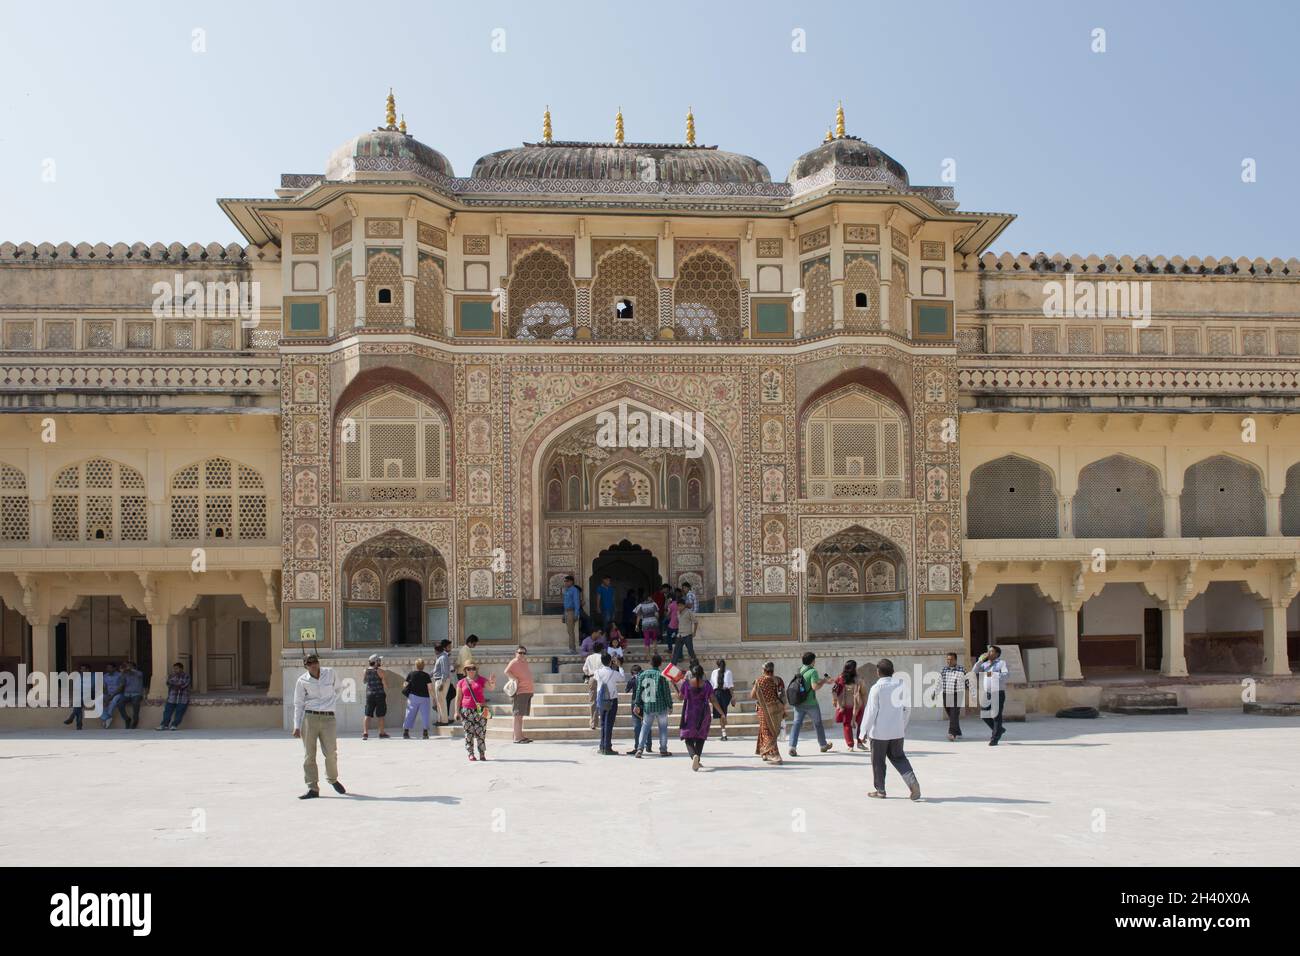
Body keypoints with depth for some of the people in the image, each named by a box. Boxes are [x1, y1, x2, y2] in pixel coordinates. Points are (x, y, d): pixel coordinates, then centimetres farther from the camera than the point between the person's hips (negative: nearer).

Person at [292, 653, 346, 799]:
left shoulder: (330, 673, 4)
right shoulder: (302, 681, 0)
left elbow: (336, 689, 24)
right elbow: (298, 704, 5)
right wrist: (297, 726, 0)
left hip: (328, 718, 1)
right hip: (309, 717, -1)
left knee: (331, 753, -4)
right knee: (310, 754, 0)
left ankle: (332, 779, 23)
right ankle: (313, 788, 6)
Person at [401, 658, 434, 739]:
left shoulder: (411, 674, 0)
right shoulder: (426, 675, -5)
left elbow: (405, 684, 3)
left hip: (413, 696, 2)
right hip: (424, 697, -2)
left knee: (410, 714, 8)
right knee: (425, 715, 5)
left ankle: (405, 732, 6)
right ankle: (425, 733, 1)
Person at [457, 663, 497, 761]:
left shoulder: (481, 680, 7)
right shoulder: (461, 682, 9)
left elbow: (491, 688, -8)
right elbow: (458, 697, 9)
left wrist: (493, 682, -31)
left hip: (480, 710, -1)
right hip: (466, 710, 1)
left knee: (480, 732, -5)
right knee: (469, 733, -1)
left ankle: (482, 754, -1)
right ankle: (470, 754, 5)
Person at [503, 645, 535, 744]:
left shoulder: (525, 663, 18)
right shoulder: (514, 662, -8)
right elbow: (506, 672, -23)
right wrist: (515, 679, -23)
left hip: (527, 691, 9)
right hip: (519, 692, -9)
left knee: (521, 715, 12)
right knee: (517, 715, -9)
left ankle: (520, 736, 16)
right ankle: (517, 737, -11)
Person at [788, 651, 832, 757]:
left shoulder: (800, 670, 9)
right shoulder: (813, 671, -14)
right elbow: (815, 687, -23)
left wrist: (821, 680, 28)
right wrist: (823, 682, -6)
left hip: (798, 702, 5)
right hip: (810, 703, -5)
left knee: (797, 723, 1)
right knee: (818, 723, 15)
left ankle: (792, 747, -15)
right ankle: (823, 745, 30)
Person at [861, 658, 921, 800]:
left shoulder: (877, 688, -15)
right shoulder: (901, 685, -1)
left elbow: (871, 711, -14)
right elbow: (907, 707, 6)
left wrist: (864, 731, -4)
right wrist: (903, 725, 20)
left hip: (879, 731, -4)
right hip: (897, 731, 4)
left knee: (878, 761, 10)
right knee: (898, 757, 16)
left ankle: (880, 790, 18)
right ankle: (911, 781, -5)